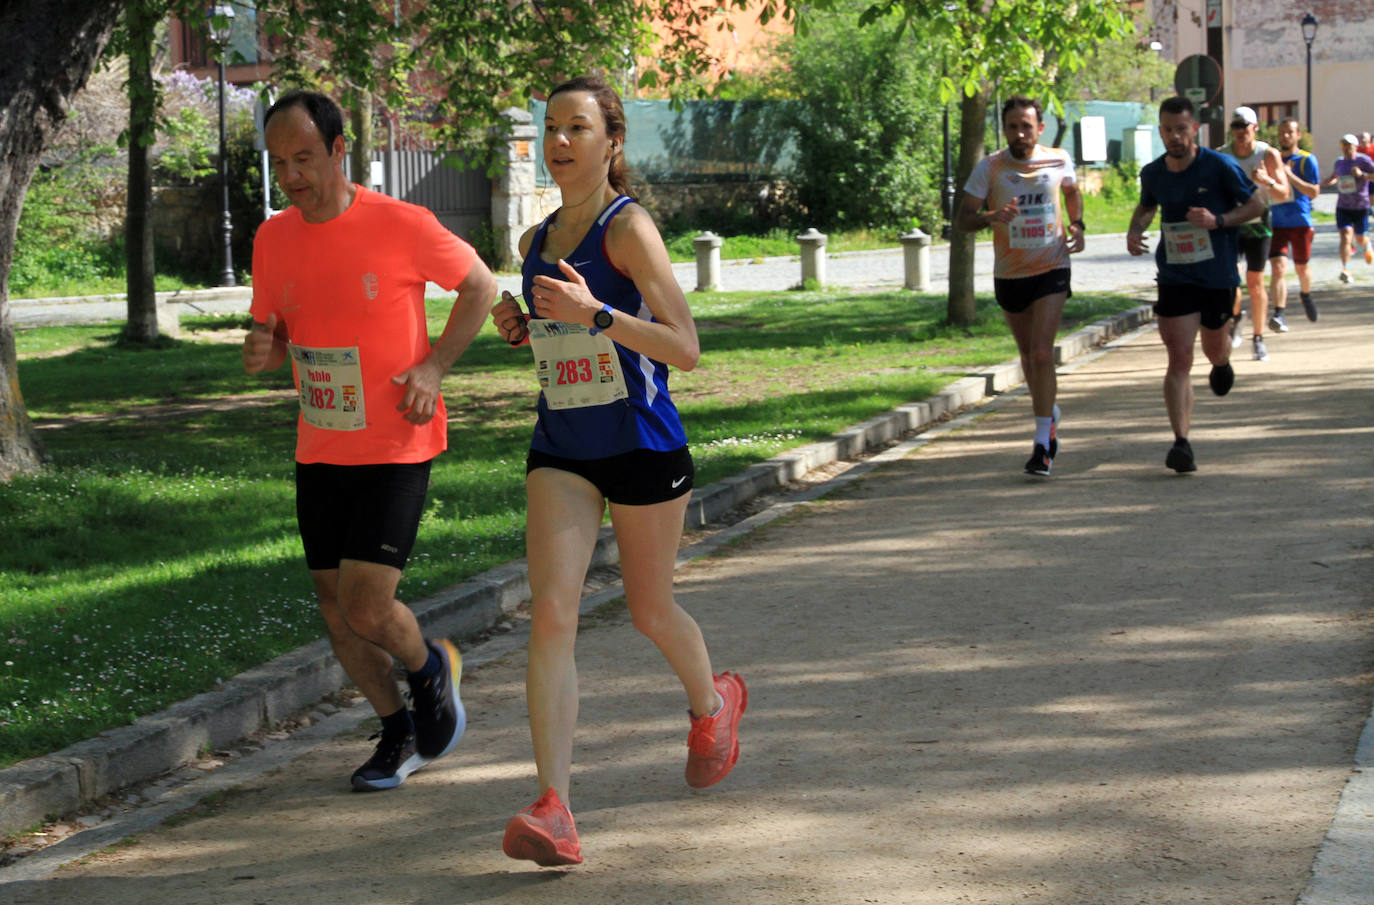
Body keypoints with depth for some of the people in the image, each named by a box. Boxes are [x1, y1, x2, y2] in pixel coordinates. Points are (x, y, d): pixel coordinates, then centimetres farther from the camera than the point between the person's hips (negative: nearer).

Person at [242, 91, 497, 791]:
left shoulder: (402, 226, -13)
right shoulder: (273, 240, 2)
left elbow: (479, 286, 1)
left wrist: (433, 367, -11)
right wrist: (260, 350, -11)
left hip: (395, 448, -5)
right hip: (319, 451, 5)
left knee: (367, 608, -14)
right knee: (337, 612, 9)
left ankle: (430, 668, 19)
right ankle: (399, 734, 29)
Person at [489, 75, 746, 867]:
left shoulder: (629, 226, -12)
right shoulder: (537, 241, 9)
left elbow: (685, 349, -19)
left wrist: (593, 314, -30)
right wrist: (522, 327, 4)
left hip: (643, 447, -4)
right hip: (561, 453, 5)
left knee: (650, 611, 14)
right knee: (552, 612, -14)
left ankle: (714, 704, 49)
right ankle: (554, 810, -20)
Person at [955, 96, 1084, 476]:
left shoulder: (1059, 160, -2)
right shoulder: (990, 167, -8)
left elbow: (1072, 192, 20)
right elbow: (962, 219, -8)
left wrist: (1076, 224, 2)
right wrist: (990, 217, -29)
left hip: (1051, 270, -2)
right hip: (1009, 274, 2)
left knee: (1041, 353, -15)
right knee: (1028, 355, 16)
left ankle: (1043, 443, -12)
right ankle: (1049, 415, 43)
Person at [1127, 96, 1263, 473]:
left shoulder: (1220, 166, -12)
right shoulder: (1152, 173, 0)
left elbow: (1256, 204, -4)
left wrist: (1218, 221, -20)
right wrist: (1135, 230, -2)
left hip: (1218, 276, -1)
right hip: (1175, 278, 1)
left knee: (1213, 347, 19)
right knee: (1179, 359, -11)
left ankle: (1223, 364, 60)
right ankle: (1181, 443, -15)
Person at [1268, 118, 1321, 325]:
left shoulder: (1307, 160, -2)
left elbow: (1314, 191, -12)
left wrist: (1290, 176, -20)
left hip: (1300, 222, -1)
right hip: (1276, 222, 1)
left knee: (1301, 268, 13)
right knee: (1278, 267, -16)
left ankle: (1305, 295, 46)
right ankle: (1279, 315, -22)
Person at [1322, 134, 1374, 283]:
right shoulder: (1339, 162, 9)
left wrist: (1362, 174, -26)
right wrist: (1330, 181, 6)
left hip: (1360, 207, -2)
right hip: (1343, 207, 2)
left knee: (1360, 238, 10)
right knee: (1346, 236, -15)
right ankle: (1346, 270, -22)